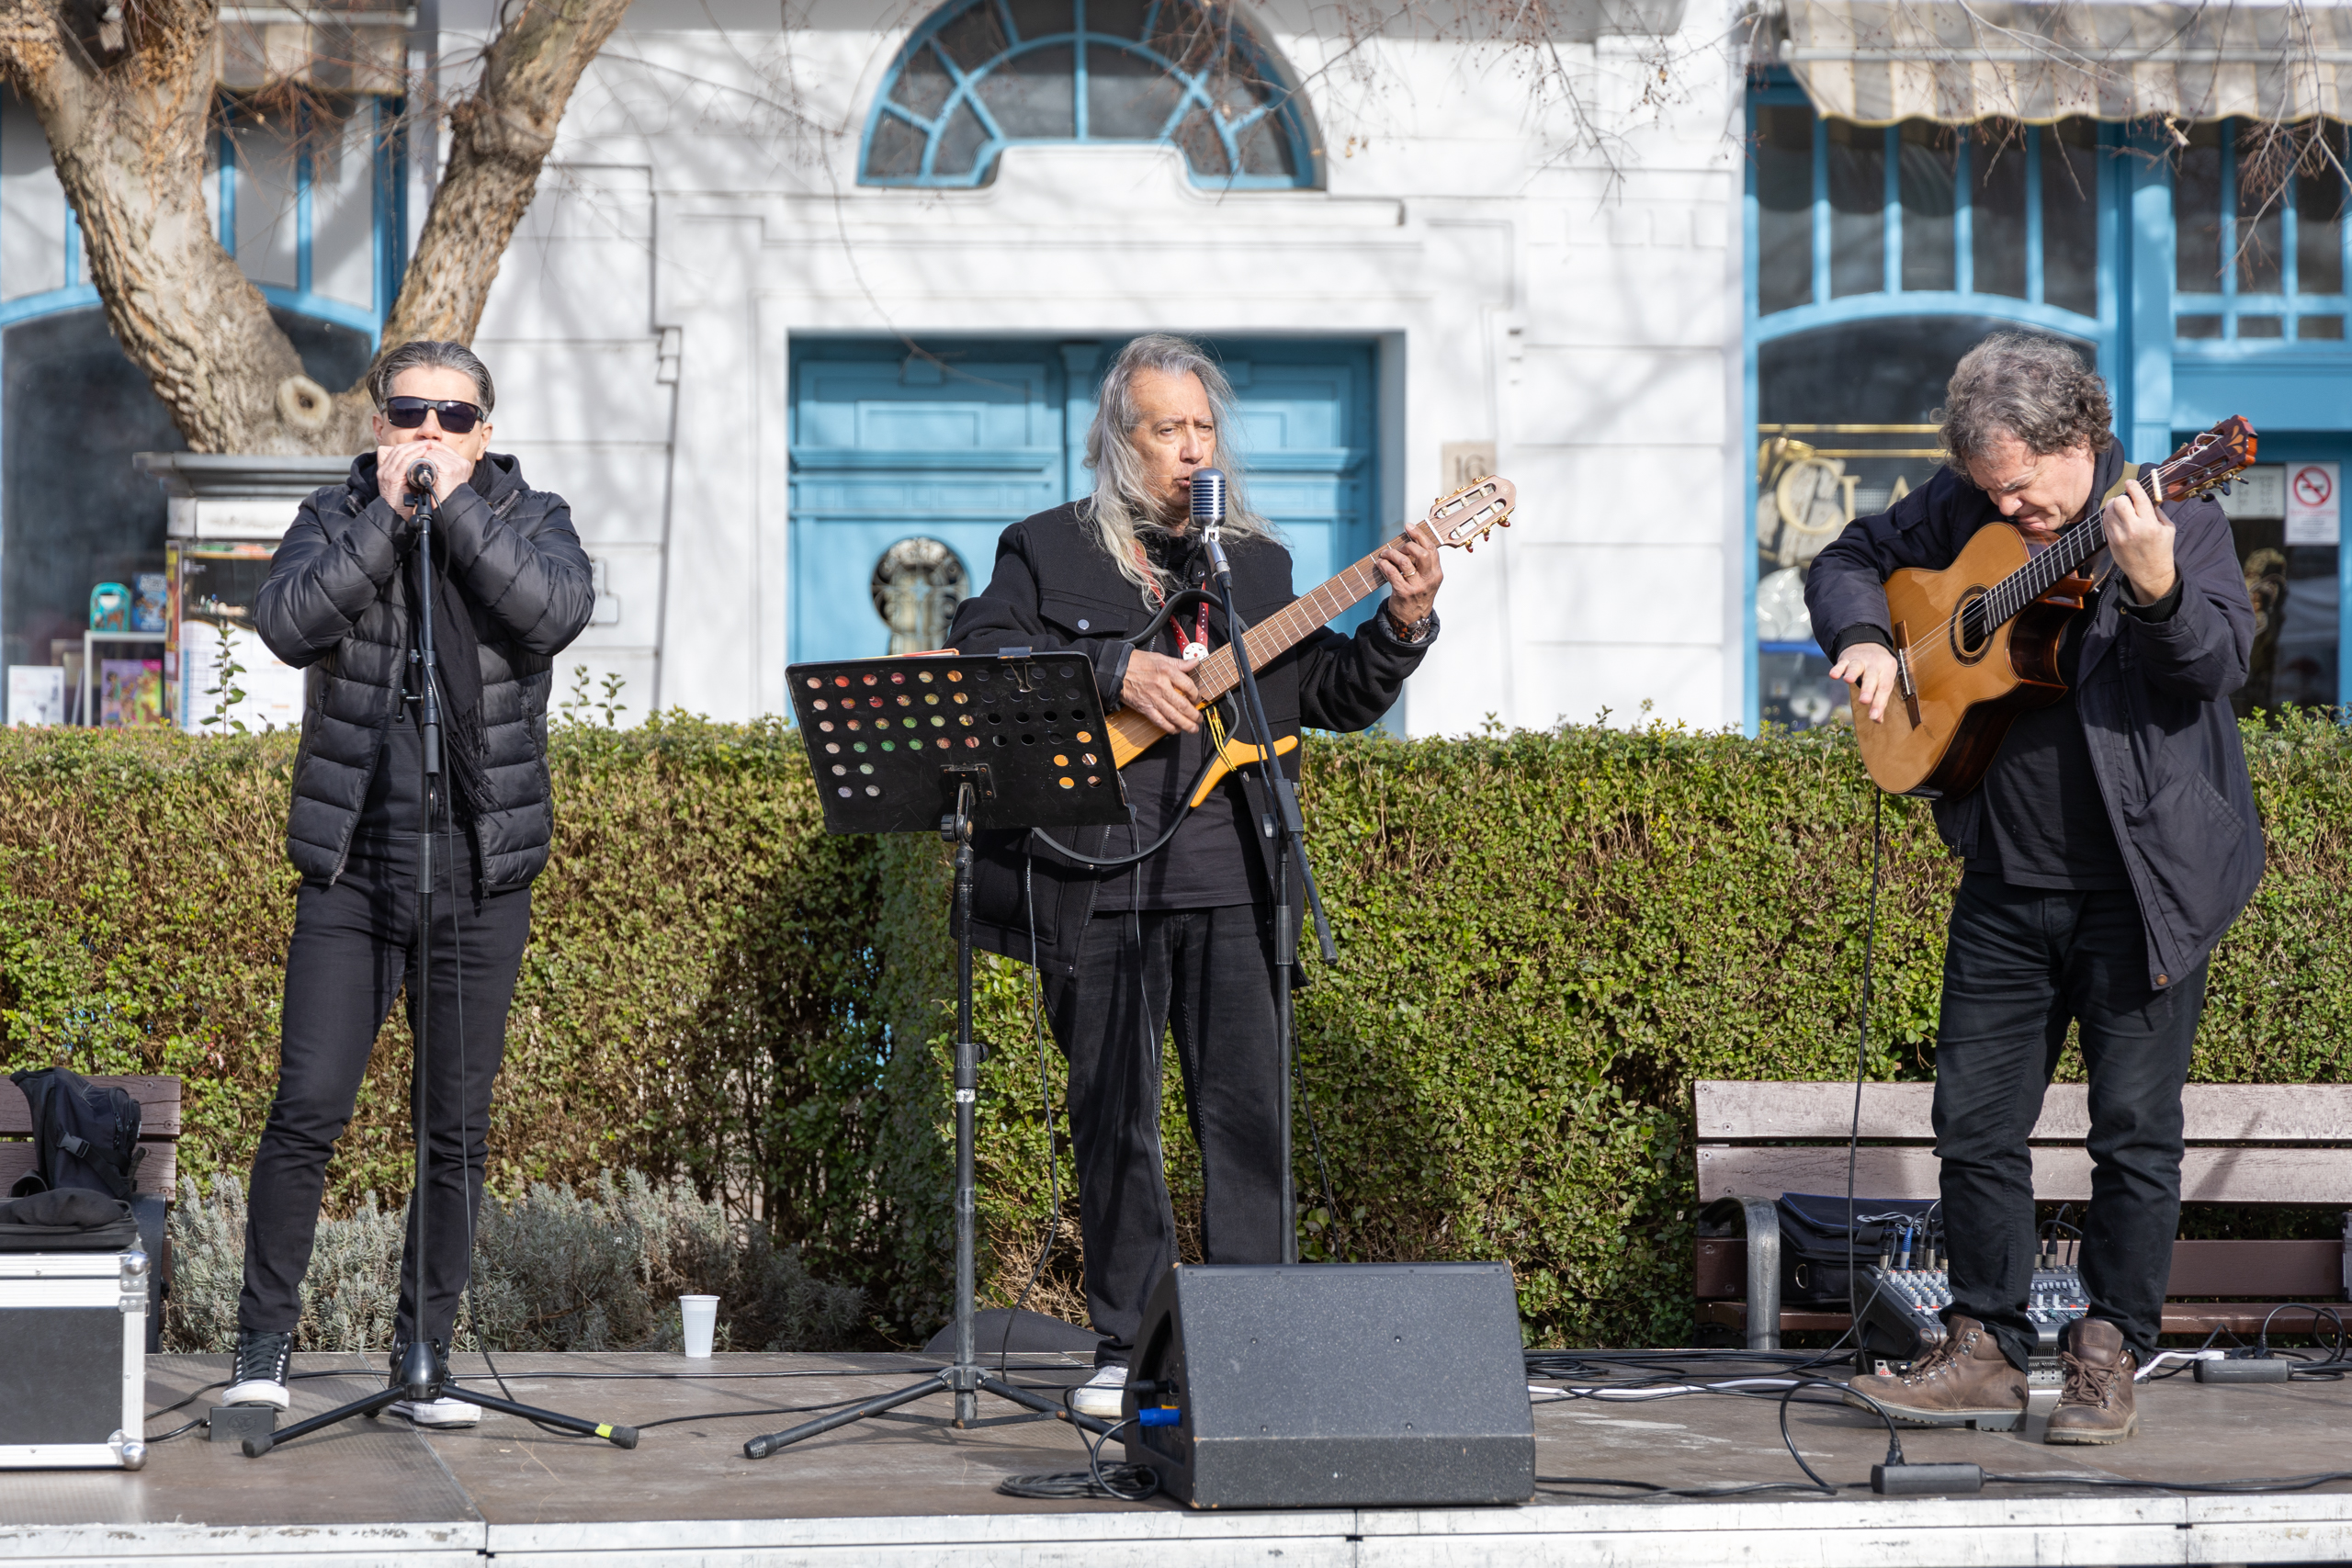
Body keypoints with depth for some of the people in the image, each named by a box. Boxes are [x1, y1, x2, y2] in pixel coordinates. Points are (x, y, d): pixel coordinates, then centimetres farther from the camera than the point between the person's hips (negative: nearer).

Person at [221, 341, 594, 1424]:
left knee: (457, 1130, 4)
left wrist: (455, 503, -15)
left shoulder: (530, 520, 7)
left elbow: (556, 612, -15)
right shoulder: (336, 517, 6)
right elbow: (289, 624, -12)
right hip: (351, 869, -1)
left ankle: (424, 1356, 14)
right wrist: (388, 514, -15)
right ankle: (262, 1343, 5)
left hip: (482, 877, 1)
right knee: (307, 1109, -8)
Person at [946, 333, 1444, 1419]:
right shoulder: (1048, 551, 9)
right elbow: (980, 652, -6)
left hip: (1231, 879, 2)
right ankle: (1127, 1349, 11)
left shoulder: (1258, 563, 18)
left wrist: (1401, 630, -1)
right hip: (1093, 878, -2)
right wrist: (1114, 671, -14)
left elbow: (1334, 698, 16)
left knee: (1247, 1112, -4)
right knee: (1112, 1119, 3)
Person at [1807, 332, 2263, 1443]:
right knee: (1975, 1120, 6)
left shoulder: (2173, 517, -7)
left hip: (2143, 884, -4)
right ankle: (1986, 1355, 16)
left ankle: (2108, 1361, 10)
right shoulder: (1964, 511, 5)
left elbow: (2220, 661, -19)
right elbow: (1849, 560, 17)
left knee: (2135, 1130, 0)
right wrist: (1862, 639, -3)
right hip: (2005, 887, 4)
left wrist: (2156, 590, -38)